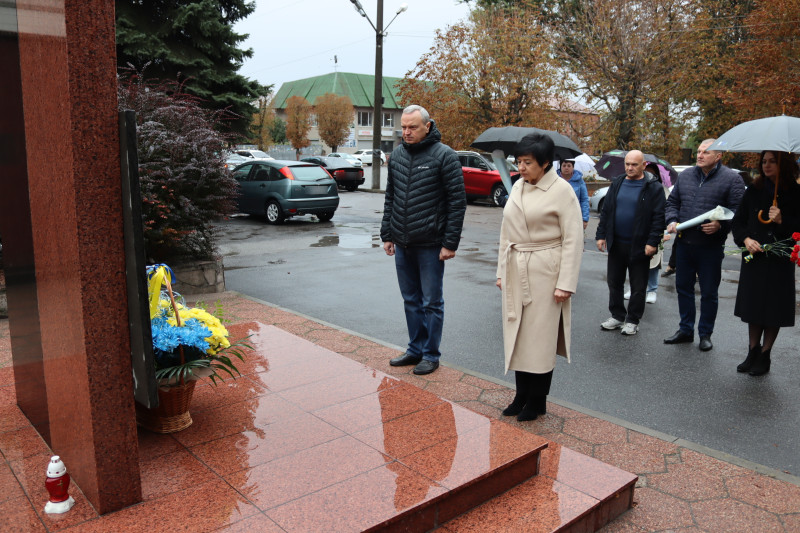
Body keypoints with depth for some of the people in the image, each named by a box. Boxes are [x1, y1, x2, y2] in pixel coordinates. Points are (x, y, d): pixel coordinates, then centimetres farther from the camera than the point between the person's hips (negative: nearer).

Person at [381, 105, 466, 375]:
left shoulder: (444, 155, -9)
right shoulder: (397, 155, 9)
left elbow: (457, 202, -11)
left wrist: (450, 243, -14)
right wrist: (387, 235, 11)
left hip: (430, 245, -6)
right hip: (402, 244, 6)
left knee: (431, 302, 5)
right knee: (411, 300, 15)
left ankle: (431, 354, 17)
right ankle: (415, 349, 28)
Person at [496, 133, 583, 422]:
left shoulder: (561, 190, -9)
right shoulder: (517, 187, 9)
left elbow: (573, 239, -11)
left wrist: (565, 283, -15)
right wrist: (502, 271, 11)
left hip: (545, 272, -6)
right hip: (516, 271, 6)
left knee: (540, 337, 3)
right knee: (516, 335, 10)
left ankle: (537, 402, 18)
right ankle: (522, 395, 25)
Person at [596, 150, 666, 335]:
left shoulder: (653, 187, -7)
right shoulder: (617, 183, 8)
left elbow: (658, 217, -10)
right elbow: (606, 211, 11)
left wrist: (653, 242, -16)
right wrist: (601, 235, 6)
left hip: (639, 246, -5)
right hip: (616, 244, 5)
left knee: (638, 287, 7)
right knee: (614, 282, 12)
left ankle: (632, 320, 19)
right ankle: (617, 316, 26)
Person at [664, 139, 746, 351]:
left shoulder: (732, 179, -5)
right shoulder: (685, 175, 10)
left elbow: (738, 210, -9)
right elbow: (672, 202, 16)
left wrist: (721, 225, -24)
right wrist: (672, 220, -1)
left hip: (711, 246, -5)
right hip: (684, 243, 5)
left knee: (709, 292, 6)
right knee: (683, 287, 13)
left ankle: (705, 334, 19)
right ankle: (685, 330, 27)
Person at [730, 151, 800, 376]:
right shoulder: (754, 191, 6)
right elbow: (737, 220, 8)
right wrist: (746, 239, -8)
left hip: (780, 261, -3)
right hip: (753, 257, 3)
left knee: (773, 309, 4)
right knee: (753, 306, 9)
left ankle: (764, 356, 16)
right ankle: (753, 352, 22)